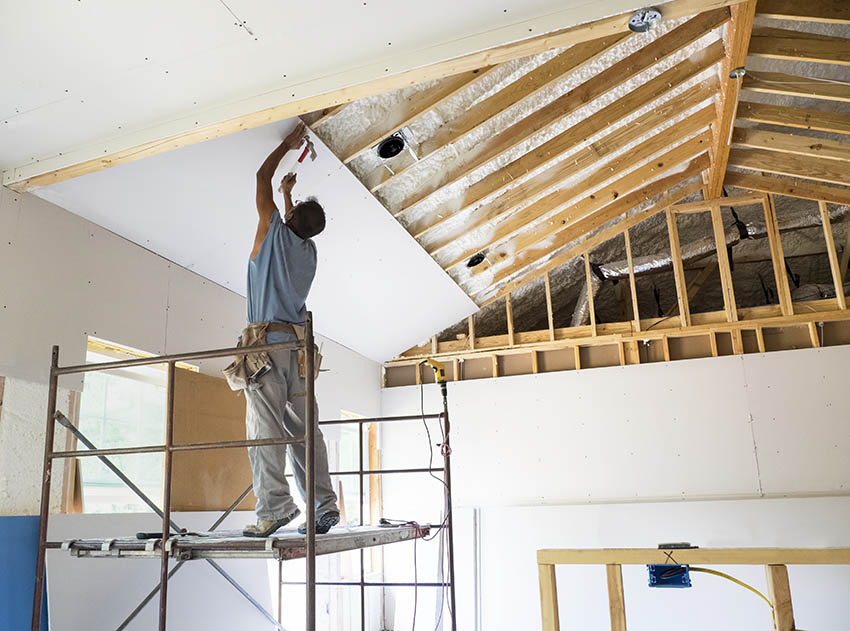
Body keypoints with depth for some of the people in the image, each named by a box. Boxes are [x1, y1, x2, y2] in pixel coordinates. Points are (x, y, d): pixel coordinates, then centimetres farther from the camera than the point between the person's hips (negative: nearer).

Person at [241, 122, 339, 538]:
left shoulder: (275, 233, 1)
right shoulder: (308, 249, 17)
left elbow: (262, 178, 12)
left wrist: (289, 143, 24)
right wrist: (288, 192, 51)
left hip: (268, 341, -6)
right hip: (299, 342, 6)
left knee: (265, 427, -10)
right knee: (305, 430, 4)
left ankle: (274, 508, -16)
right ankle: (324, 505, 1)